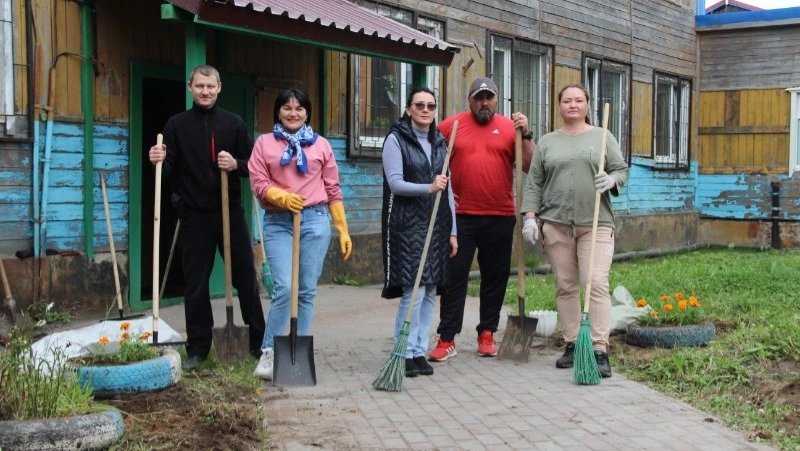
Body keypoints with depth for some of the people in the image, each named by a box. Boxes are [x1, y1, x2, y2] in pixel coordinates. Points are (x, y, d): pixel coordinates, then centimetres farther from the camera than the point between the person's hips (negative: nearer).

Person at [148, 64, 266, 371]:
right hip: (195, 215, -1)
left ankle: (259, 340, 18)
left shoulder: (234, 123, 6)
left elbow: (252, 164, 6)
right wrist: (159, 161, -22)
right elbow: (168, 171, 0)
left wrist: (235, 164, -15)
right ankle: (197, 348, 14)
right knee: (196, 283, 4)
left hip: (231, 211, 1)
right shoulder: (177, 124, 3)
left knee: (246, 277, 6)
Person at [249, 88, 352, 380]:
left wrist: (343, 230, 9)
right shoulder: (264, 143, 9)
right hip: (278, 223, -1)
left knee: (307, 290, 3)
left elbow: (332, 190, 12)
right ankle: (269, 352, 0)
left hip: (315, 221, 1)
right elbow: (258, 183, 1)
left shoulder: (321, 145, 12)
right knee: (284, 288, -13)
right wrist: (282, 196, -20)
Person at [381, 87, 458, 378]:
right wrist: (428, 188, -26)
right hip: (407, 223, -5)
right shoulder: (396, 139, 0)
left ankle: (420, 351, 13)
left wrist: (452, 231, 12)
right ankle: (405, 353, -2)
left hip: (437, 223, 6)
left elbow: (447, 190, 16)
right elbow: (395, 182, -9)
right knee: (413, 289, -11)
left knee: (430, 291, 5)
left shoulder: (440, 142, 15)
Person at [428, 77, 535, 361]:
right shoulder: (450, 126, 2)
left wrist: (526, 135, -14)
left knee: (495, 277, 9)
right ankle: (447, 339, 2)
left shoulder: (510, 127, 2)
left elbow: (529, 166, -3)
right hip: (461, 216, -1)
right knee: (454, 276, -1)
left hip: (500, 217, 1)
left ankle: (487, 334, 20)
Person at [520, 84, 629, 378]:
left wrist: (611, 180, -14)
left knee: (596, 283, -12)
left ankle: (600, 350, -12)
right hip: (556, 224, 2)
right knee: (565, 286, 4)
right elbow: (534, 184, 10)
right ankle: (572, 345, 13)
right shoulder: (547, 142, 14)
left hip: (595, 224, -2)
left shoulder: (602, 137, 11)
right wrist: (530, 217, 0)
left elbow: (622, 170, 8)